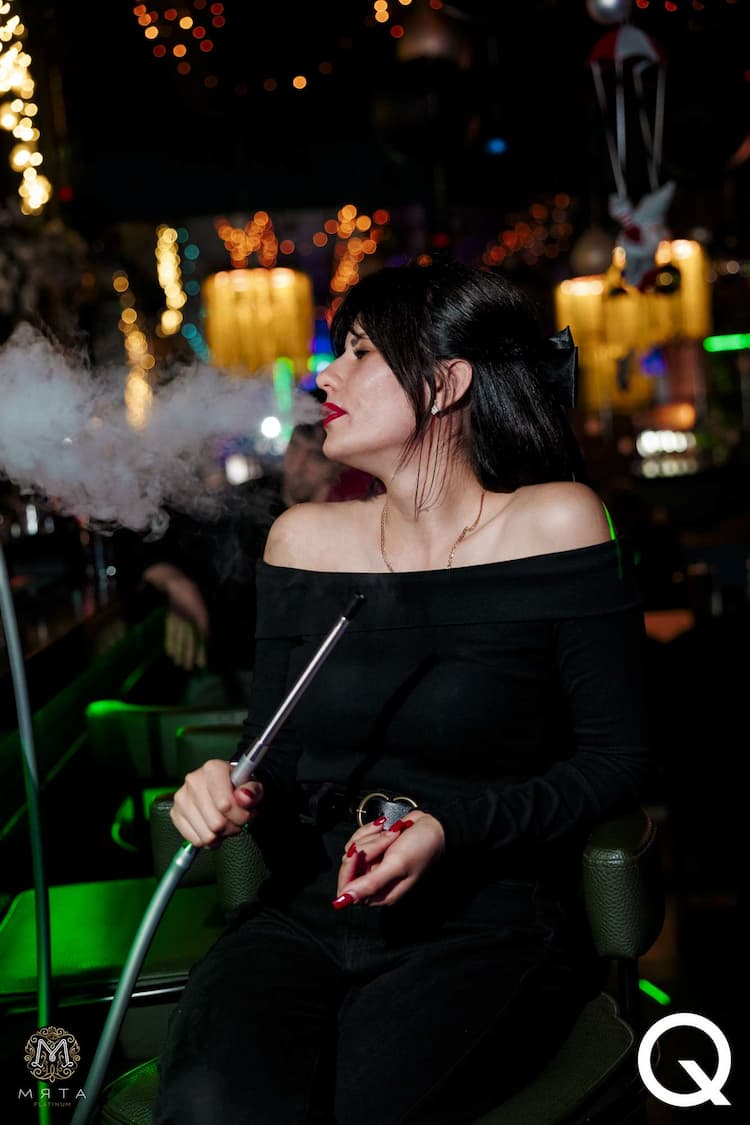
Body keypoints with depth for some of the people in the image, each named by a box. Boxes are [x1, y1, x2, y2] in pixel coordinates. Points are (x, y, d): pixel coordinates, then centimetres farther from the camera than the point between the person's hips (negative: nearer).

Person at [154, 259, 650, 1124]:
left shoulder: (556, 524, -3)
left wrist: (451, 828, -15)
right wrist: (230, 791, -10)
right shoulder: (304, 538, 8)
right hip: (304, 915, 3)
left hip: (489, 927, -2)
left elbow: (617, 756, -2)